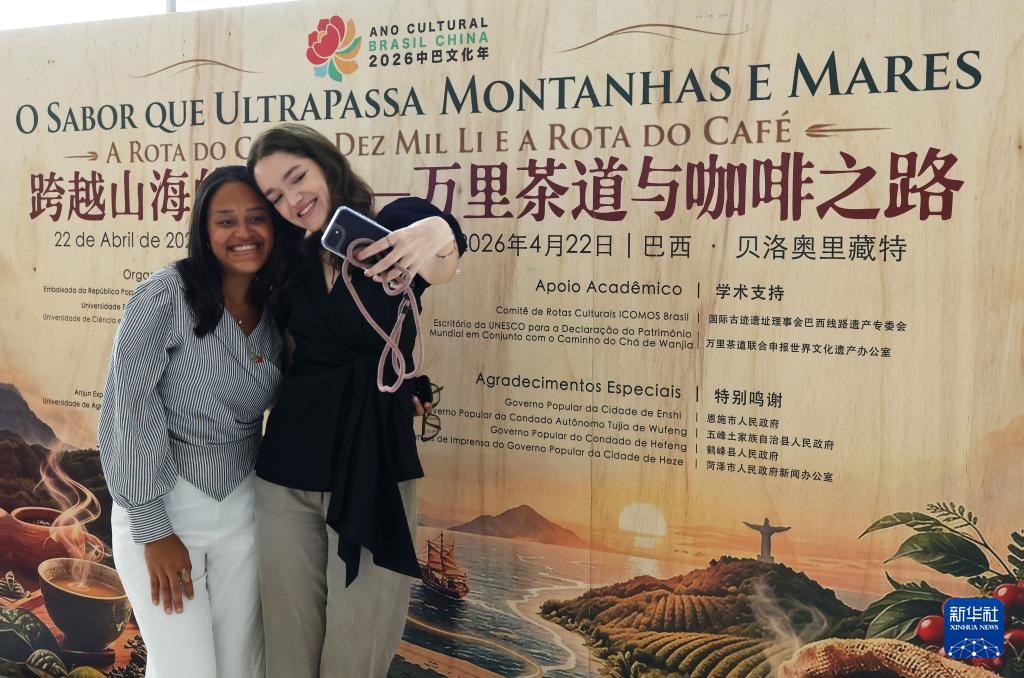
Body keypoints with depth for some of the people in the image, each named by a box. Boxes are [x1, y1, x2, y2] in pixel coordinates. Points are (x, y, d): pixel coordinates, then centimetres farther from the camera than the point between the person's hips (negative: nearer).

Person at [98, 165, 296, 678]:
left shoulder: (276, 313, 2)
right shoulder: (167, 294, -15)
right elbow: (128, 407, -16)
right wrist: (152, 529, -15)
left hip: (242, 506, 5)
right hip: (161, 503, -4)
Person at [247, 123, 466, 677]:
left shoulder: (392, 227, -4)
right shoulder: (291, 265, 8)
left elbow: (441, 268, -28)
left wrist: (437, 236, -51)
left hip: (376, 468, -3)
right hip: (287, 470, 3)